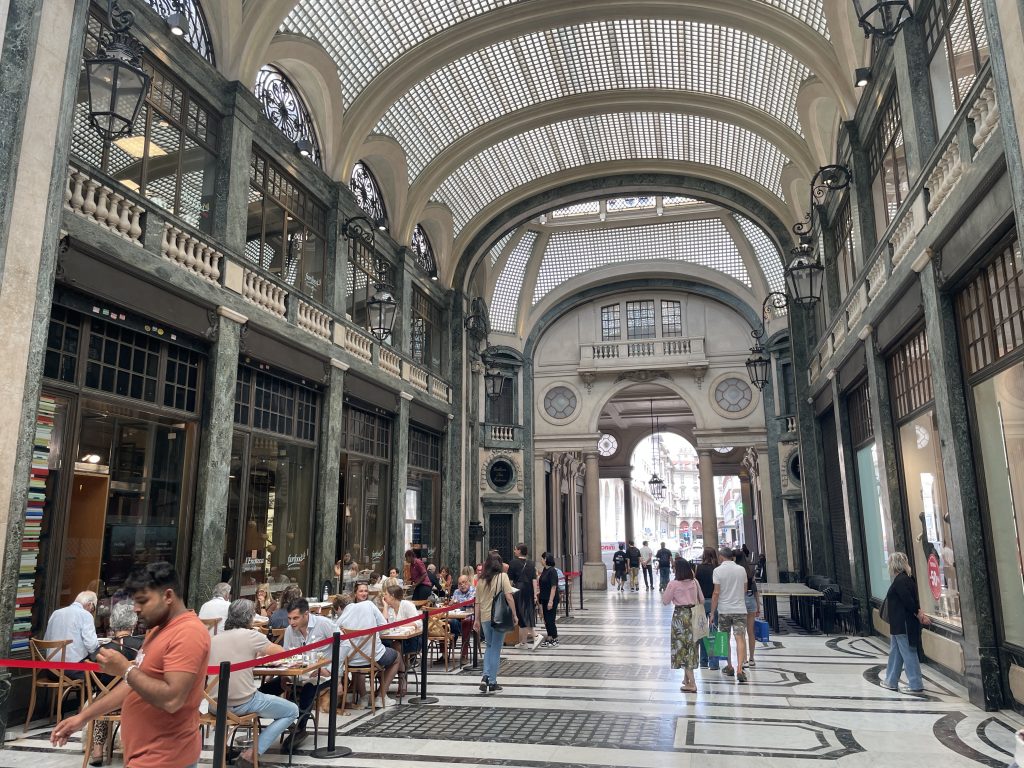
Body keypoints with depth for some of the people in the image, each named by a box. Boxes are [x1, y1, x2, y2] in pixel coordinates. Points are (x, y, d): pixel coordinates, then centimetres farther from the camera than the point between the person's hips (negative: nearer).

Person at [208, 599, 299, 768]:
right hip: (242, 704, -7)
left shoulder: (215, 638, 5)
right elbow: (282, 652, 1)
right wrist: (263, 649, 20)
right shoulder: (251, 635, -10)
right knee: (292, 710, 10)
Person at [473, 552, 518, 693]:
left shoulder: (481, 580, 6)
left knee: (489, 647, 19)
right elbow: (509, 597, -12)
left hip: (485, 618, 3)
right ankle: (492, 683, 8)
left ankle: (485, 676, 4)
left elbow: (478, 602, 8)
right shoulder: (502, 576, -5)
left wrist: (477, 620, 14)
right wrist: (514, 615, -6)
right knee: (496, 649, 6)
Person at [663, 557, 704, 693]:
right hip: (693, 615, 5)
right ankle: (686, 679, 29)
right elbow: (701, 600, 8)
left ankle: (692, 684, -1)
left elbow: (665, 601, -4)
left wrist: (667, 590, 9)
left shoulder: (674, 584, -13)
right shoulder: (695, 582, 0)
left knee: (683, 647, 1)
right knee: (691, 646, 16)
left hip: (680, 616, -5)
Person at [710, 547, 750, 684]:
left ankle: (729, 667, 24)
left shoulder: (718, 570, -7)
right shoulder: (741, 570, 2)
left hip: (724, 609, -1)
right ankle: (739, 669, -16)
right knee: (740, 639, -3)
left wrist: (712, 612, -5)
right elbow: (745, 590, 12)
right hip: (740, 609, 1)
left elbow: (716, 593, -11)